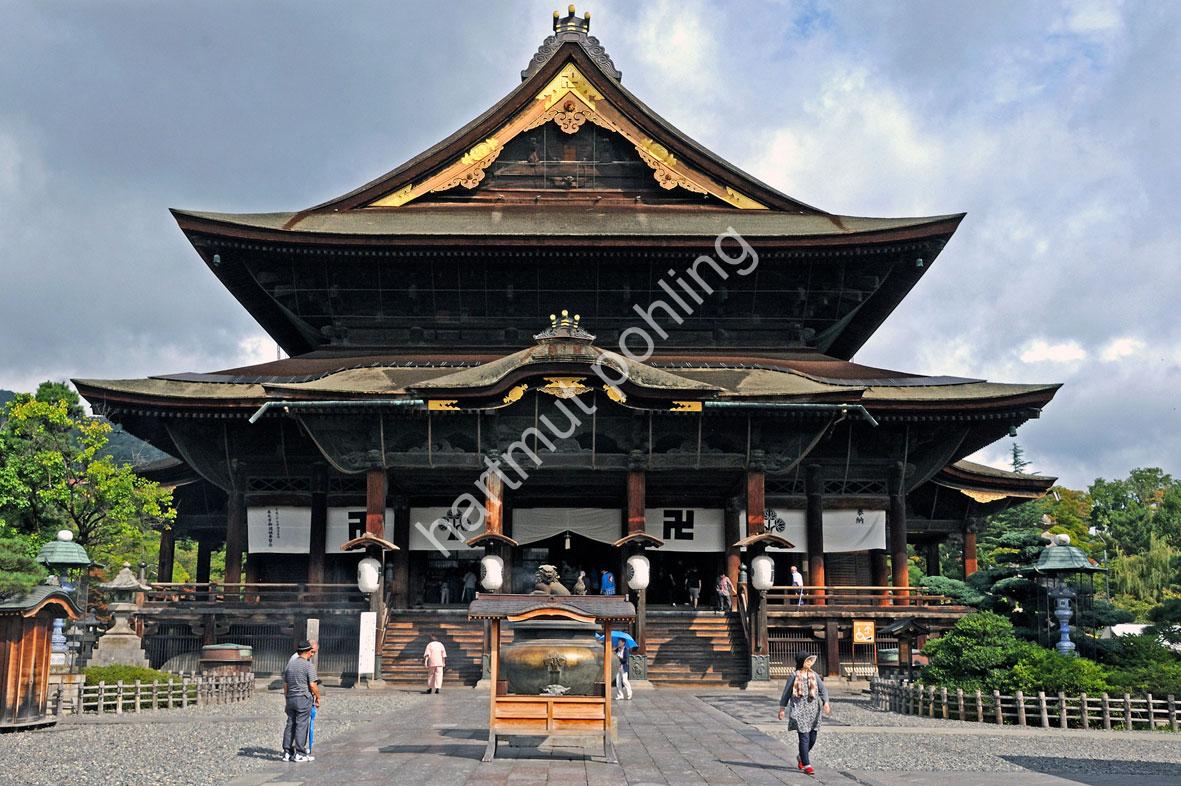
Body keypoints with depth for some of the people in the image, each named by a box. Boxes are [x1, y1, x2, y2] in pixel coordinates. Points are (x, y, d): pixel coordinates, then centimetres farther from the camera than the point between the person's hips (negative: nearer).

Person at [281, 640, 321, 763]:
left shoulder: (290, 664, 10)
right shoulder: (308, 665, -10)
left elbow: (285, 684, 14)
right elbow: (312, 685, -15)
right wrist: (318, 697, -1)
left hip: (291, 698, 6)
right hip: (304, 698, -6)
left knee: (290, 724, 11)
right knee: (301, 725, -2)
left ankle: (287, 752, 14)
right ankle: (299, 753, 1)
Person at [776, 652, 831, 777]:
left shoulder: (814, 675, 7)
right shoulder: (794, 676, -3)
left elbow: (823, 689, 0)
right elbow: (786, 693, 4)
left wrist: (825, 703, -16)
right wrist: (782, 709, 4)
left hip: (813, 711, 4)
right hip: (799, 711, -4)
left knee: (812, 738, 8)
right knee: (804, 738, -9)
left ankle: (801, 757, 33)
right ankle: (806, 765, -3)